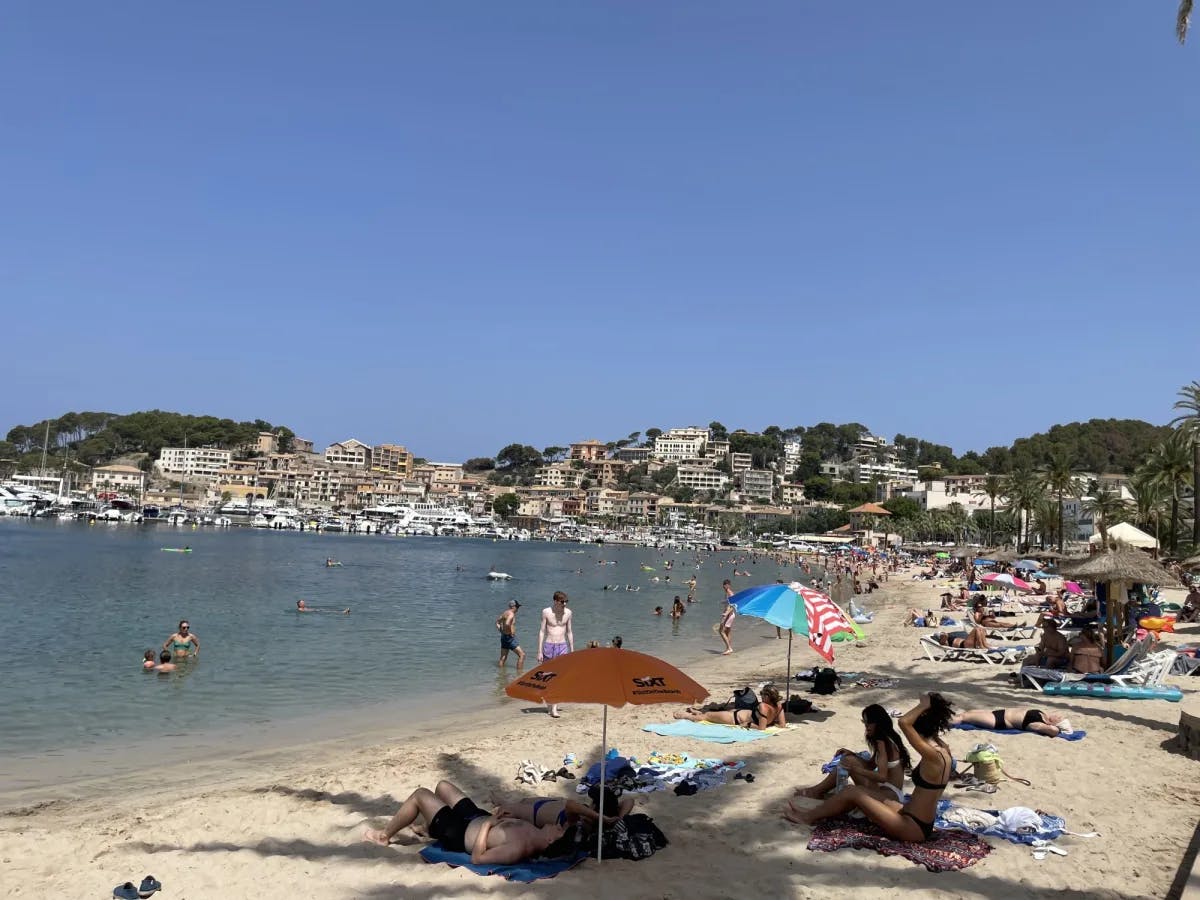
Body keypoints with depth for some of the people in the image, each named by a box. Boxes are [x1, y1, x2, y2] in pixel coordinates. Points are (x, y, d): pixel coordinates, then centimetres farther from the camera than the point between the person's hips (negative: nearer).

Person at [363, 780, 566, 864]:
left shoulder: (519, 849, -39)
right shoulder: (534, 832, -19)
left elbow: (477, 858, -35)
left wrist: (487, 824, -31)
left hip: (459, 833, -8)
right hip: (476, 816, 8)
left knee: (420, 794, 4)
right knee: (442, 785, 24)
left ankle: (384, 835, 27)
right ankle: (431, 825, 49)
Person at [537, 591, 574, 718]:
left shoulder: (568, 612, 2)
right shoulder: (546, 612, -5)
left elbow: (569, 632, 10)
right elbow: (542, 631, -4)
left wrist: (572, 650, 9)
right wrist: (539, 651, -7)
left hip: (562, 647, 1)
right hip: (548, 647, -1)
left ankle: (554, 708, -9)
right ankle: (551, 703, 25)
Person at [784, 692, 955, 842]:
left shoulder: (933, 756, -27)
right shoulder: (943, 749, 0)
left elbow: (903, 722, -36)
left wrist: (923, 705, -23)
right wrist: (928, 708, 6)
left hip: (914, 828, -9)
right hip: (921, 823, 9)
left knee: (853, 792, -3)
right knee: (858, 790, 11)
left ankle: (808, 818, 15)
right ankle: (811, 813, 24)